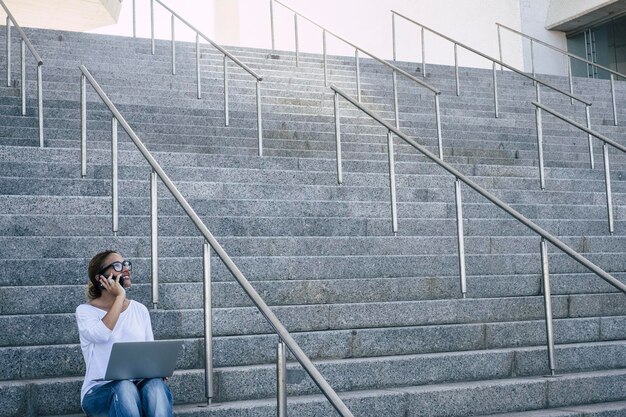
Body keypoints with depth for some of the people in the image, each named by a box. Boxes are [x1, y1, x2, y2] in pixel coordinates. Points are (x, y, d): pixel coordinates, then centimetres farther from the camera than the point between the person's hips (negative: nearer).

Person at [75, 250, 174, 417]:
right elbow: (101, 334, -21)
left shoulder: (140, 309, 14)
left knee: (155, 385, -32)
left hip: (139, 384, 3)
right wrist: (120, 296, -12)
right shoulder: (85, 311, 2)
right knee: (124, 388, -37)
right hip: (100, 390, -3)